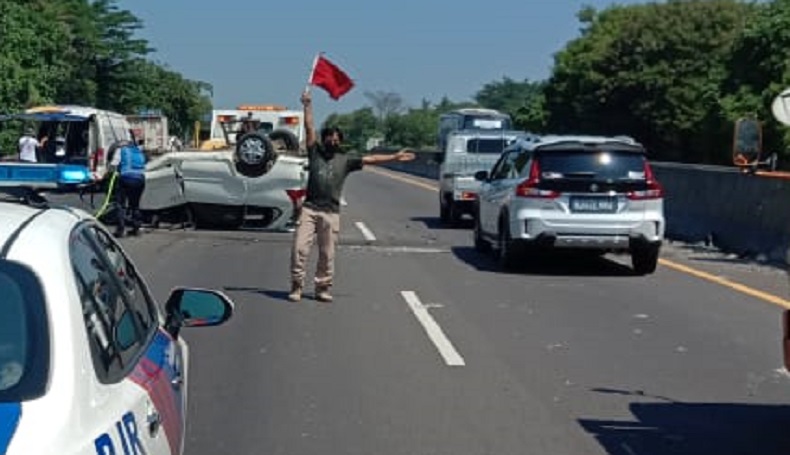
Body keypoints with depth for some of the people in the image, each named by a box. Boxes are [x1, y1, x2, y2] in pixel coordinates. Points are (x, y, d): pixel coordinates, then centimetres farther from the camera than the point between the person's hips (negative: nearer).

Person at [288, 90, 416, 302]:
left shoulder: (345, 159, 12)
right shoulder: (315, 153, 11)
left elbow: (370, 159, 9)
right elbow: (309, 129, 7)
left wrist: (395, 157, 4)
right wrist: (308, 105, 2)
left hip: (330, 213, 1)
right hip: (309, 209, -1)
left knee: (327, 254, 4)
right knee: (299, 248, -7)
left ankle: (323, 288, 16)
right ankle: (296, 286, 3)